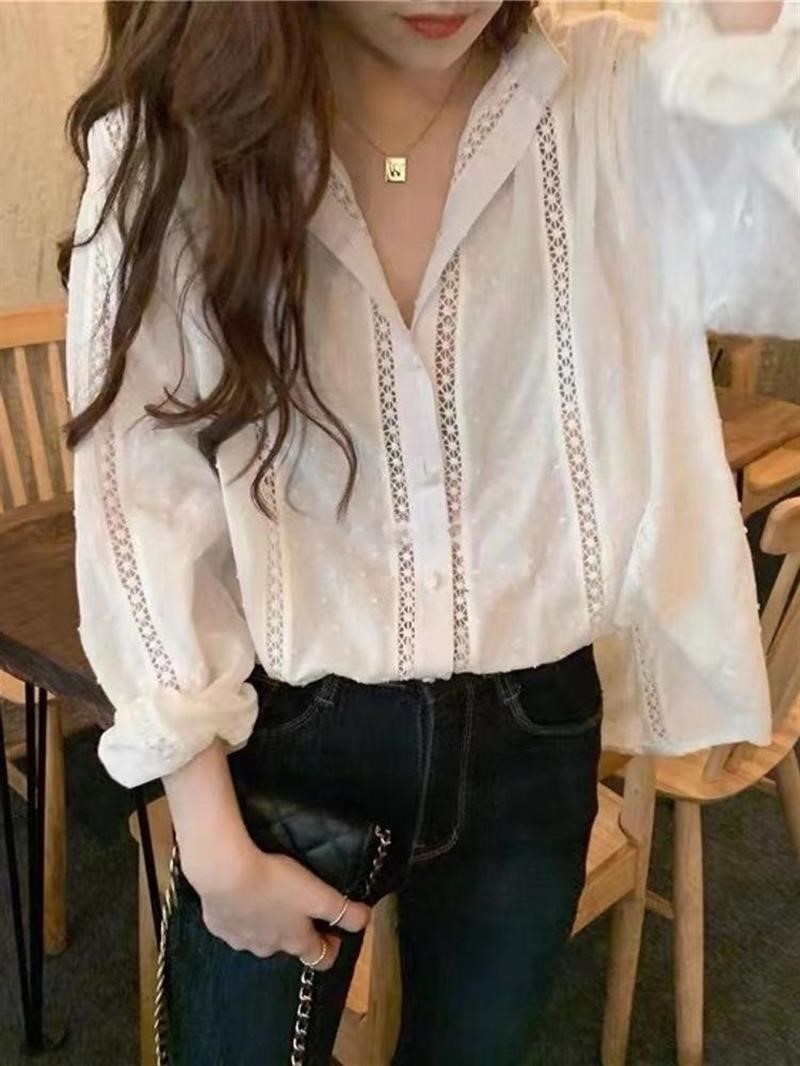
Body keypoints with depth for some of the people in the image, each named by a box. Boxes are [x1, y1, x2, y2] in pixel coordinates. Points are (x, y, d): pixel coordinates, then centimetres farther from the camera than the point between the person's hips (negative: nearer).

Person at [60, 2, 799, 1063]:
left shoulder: (618, 100, -9)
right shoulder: (177, 134, -11)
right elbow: (139, 495, -11)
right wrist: (216, 846, -9)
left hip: (532, 732, 2)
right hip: (285, 733, -1)